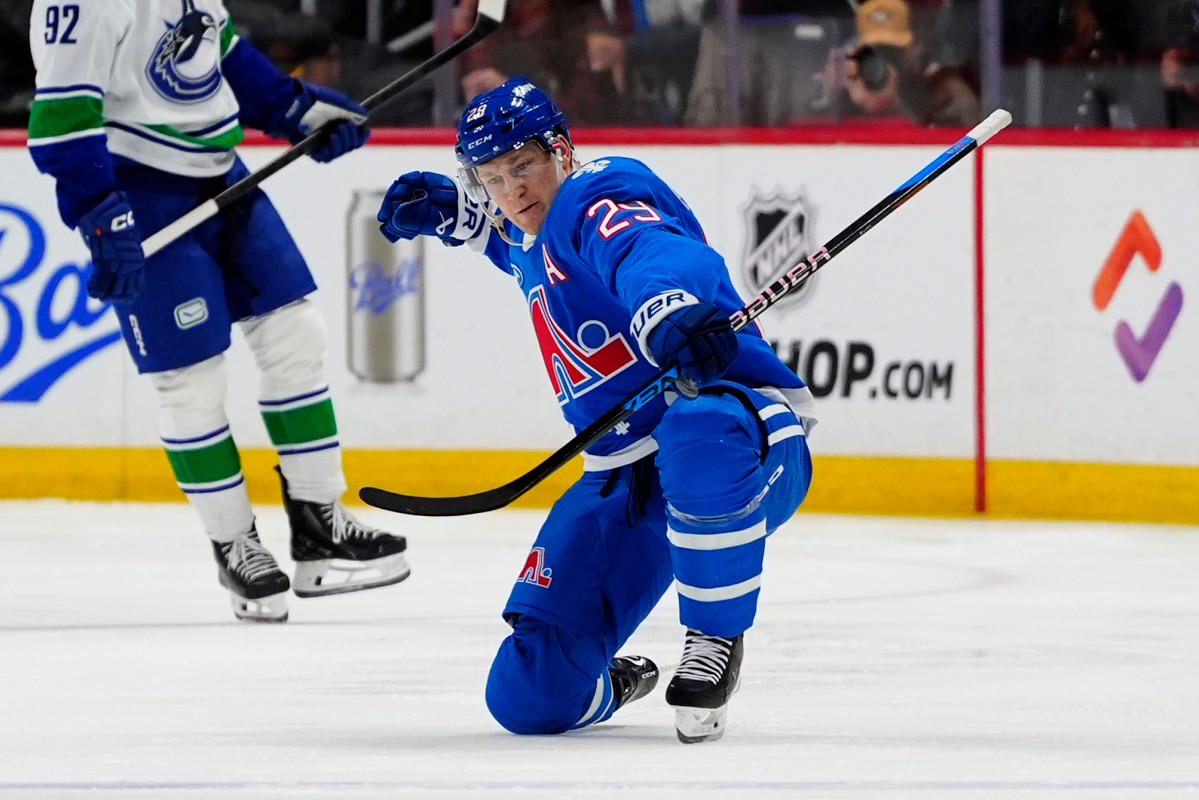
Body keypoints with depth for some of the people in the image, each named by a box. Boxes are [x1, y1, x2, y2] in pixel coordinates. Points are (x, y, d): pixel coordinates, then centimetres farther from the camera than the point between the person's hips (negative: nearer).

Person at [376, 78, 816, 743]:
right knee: (529, 697, -4)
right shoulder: (532, 236, 16)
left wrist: (672, 309, -60)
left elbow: (656, 252, -38)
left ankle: (716, 639, -26)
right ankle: (607, 686, 34)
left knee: (699, 434, -48)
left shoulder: (601, 197, -12)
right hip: (624, 480, 8)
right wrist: (446, 205, 28)